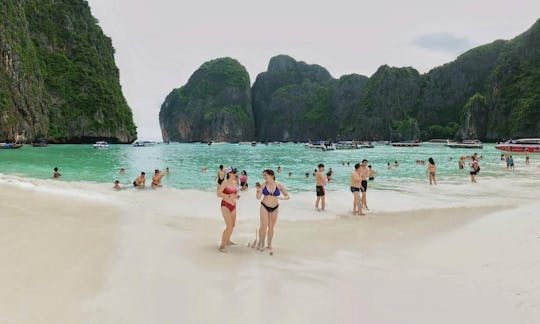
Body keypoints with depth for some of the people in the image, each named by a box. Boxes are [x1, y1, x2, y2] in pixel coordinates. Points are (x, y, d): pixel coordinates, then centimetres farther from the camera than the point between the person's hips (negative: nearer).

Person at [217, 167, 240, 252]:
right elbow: (219, 194, -19)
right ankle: (222, 245, -2)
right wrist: (229, 196, -26)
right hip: (225, 205, -8)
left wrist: (237, 196, 0)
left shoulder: (235, 182, 7)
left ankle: (228, 241, 39)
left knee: (233, 225, 18)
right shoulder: (225, 182, -13)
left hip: (233, 205, 8)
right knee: (229, 226, -14)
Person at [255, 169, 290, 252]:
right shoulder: (263, 185, -11)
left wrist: (281, 198, -23)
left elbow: (287, 196, -4)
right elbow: (258, 197, -11)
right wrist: (258, 190, -29)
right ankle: (261, 243, 11)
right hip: (264, 207, -1)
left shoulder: (279, 185, -10)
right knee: (263, 226, -7)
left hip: (274, 208, 1)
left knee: (271, 227, 11)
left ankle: (269, 244, 25)